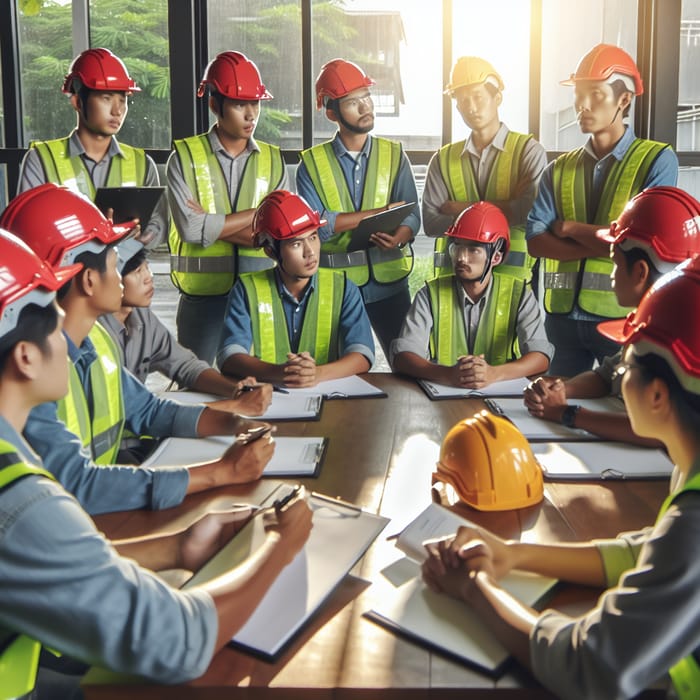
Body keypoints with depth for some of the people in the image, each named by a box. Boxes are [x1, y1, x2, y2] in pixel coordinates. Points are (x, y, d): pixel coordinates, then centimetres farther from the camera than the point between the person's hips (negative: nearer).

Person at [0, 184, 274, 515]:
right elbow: (76, 485, -31)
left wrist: (233, 423, -1)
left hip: (100, 517, 7)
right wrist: (222, 472, -26)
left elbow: (147, 411, 15)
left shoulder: (97, 337, 3)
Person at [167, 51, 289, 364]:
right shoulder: (185, 157, -1)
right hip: (202, 295, -2)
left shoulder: (272, 161, 7)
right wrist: (258, 213, -9)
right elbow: (190, 228, -15)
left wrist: (213, 225, -12)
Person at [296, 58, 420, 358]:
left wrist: (399, 237, -26)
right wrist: (380, 212, -14)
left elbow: (411, 215, -3)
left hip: (389, 281, 1)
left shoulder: (394, 154, 5)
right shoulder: (312, 163, -1)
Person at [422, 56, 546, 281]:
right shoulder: (443, 159, 11)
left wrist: (461, 208, -5)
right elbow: (430, 222, -1)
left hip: (512, 273, -2)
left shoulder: (529, 150, 4)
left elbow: (528, 211, -12)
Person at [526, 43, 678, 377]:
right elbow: (535, 241, -2)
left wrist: (571, 228, -5)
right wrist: (606, 245, -14)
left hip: (625, 316, -3)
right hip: (563, 315, 4)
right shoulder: (558, 170, 10)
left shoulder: (657, 160, -3)